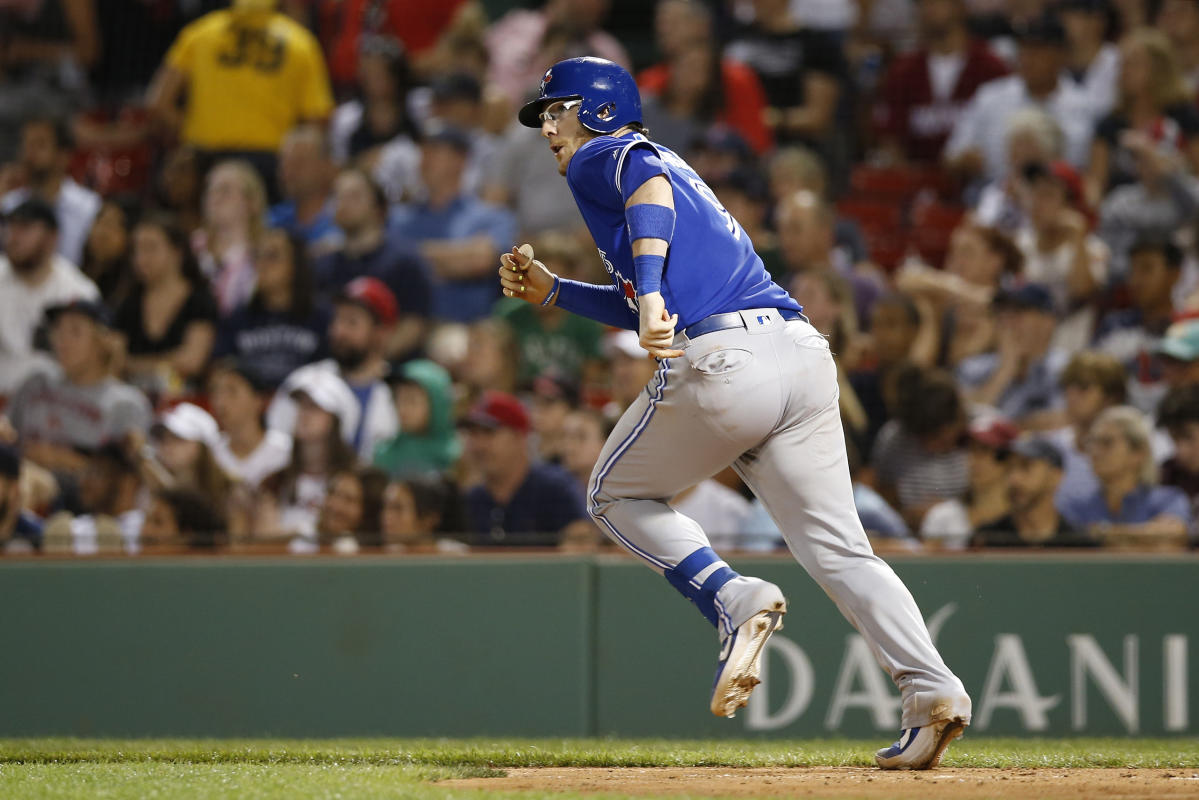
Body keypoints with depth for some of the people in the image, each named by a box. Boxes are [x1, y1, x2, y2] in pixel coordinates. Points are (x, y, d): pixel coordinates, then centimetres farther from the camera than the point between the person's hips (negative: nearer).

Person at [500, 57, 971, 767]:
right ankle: (931, 688, -13)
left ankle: (734, 599, -7)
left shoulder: (600, 159, 9)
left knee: (617, 495, 15)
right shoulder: (667, 163, 34)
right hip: (805, 356, 8)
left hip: (724, 362, -8)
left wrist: (650, 292, -30)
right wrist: (551, 291, 36)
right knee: (838, 547, 5)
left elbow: (650, 185, -17)